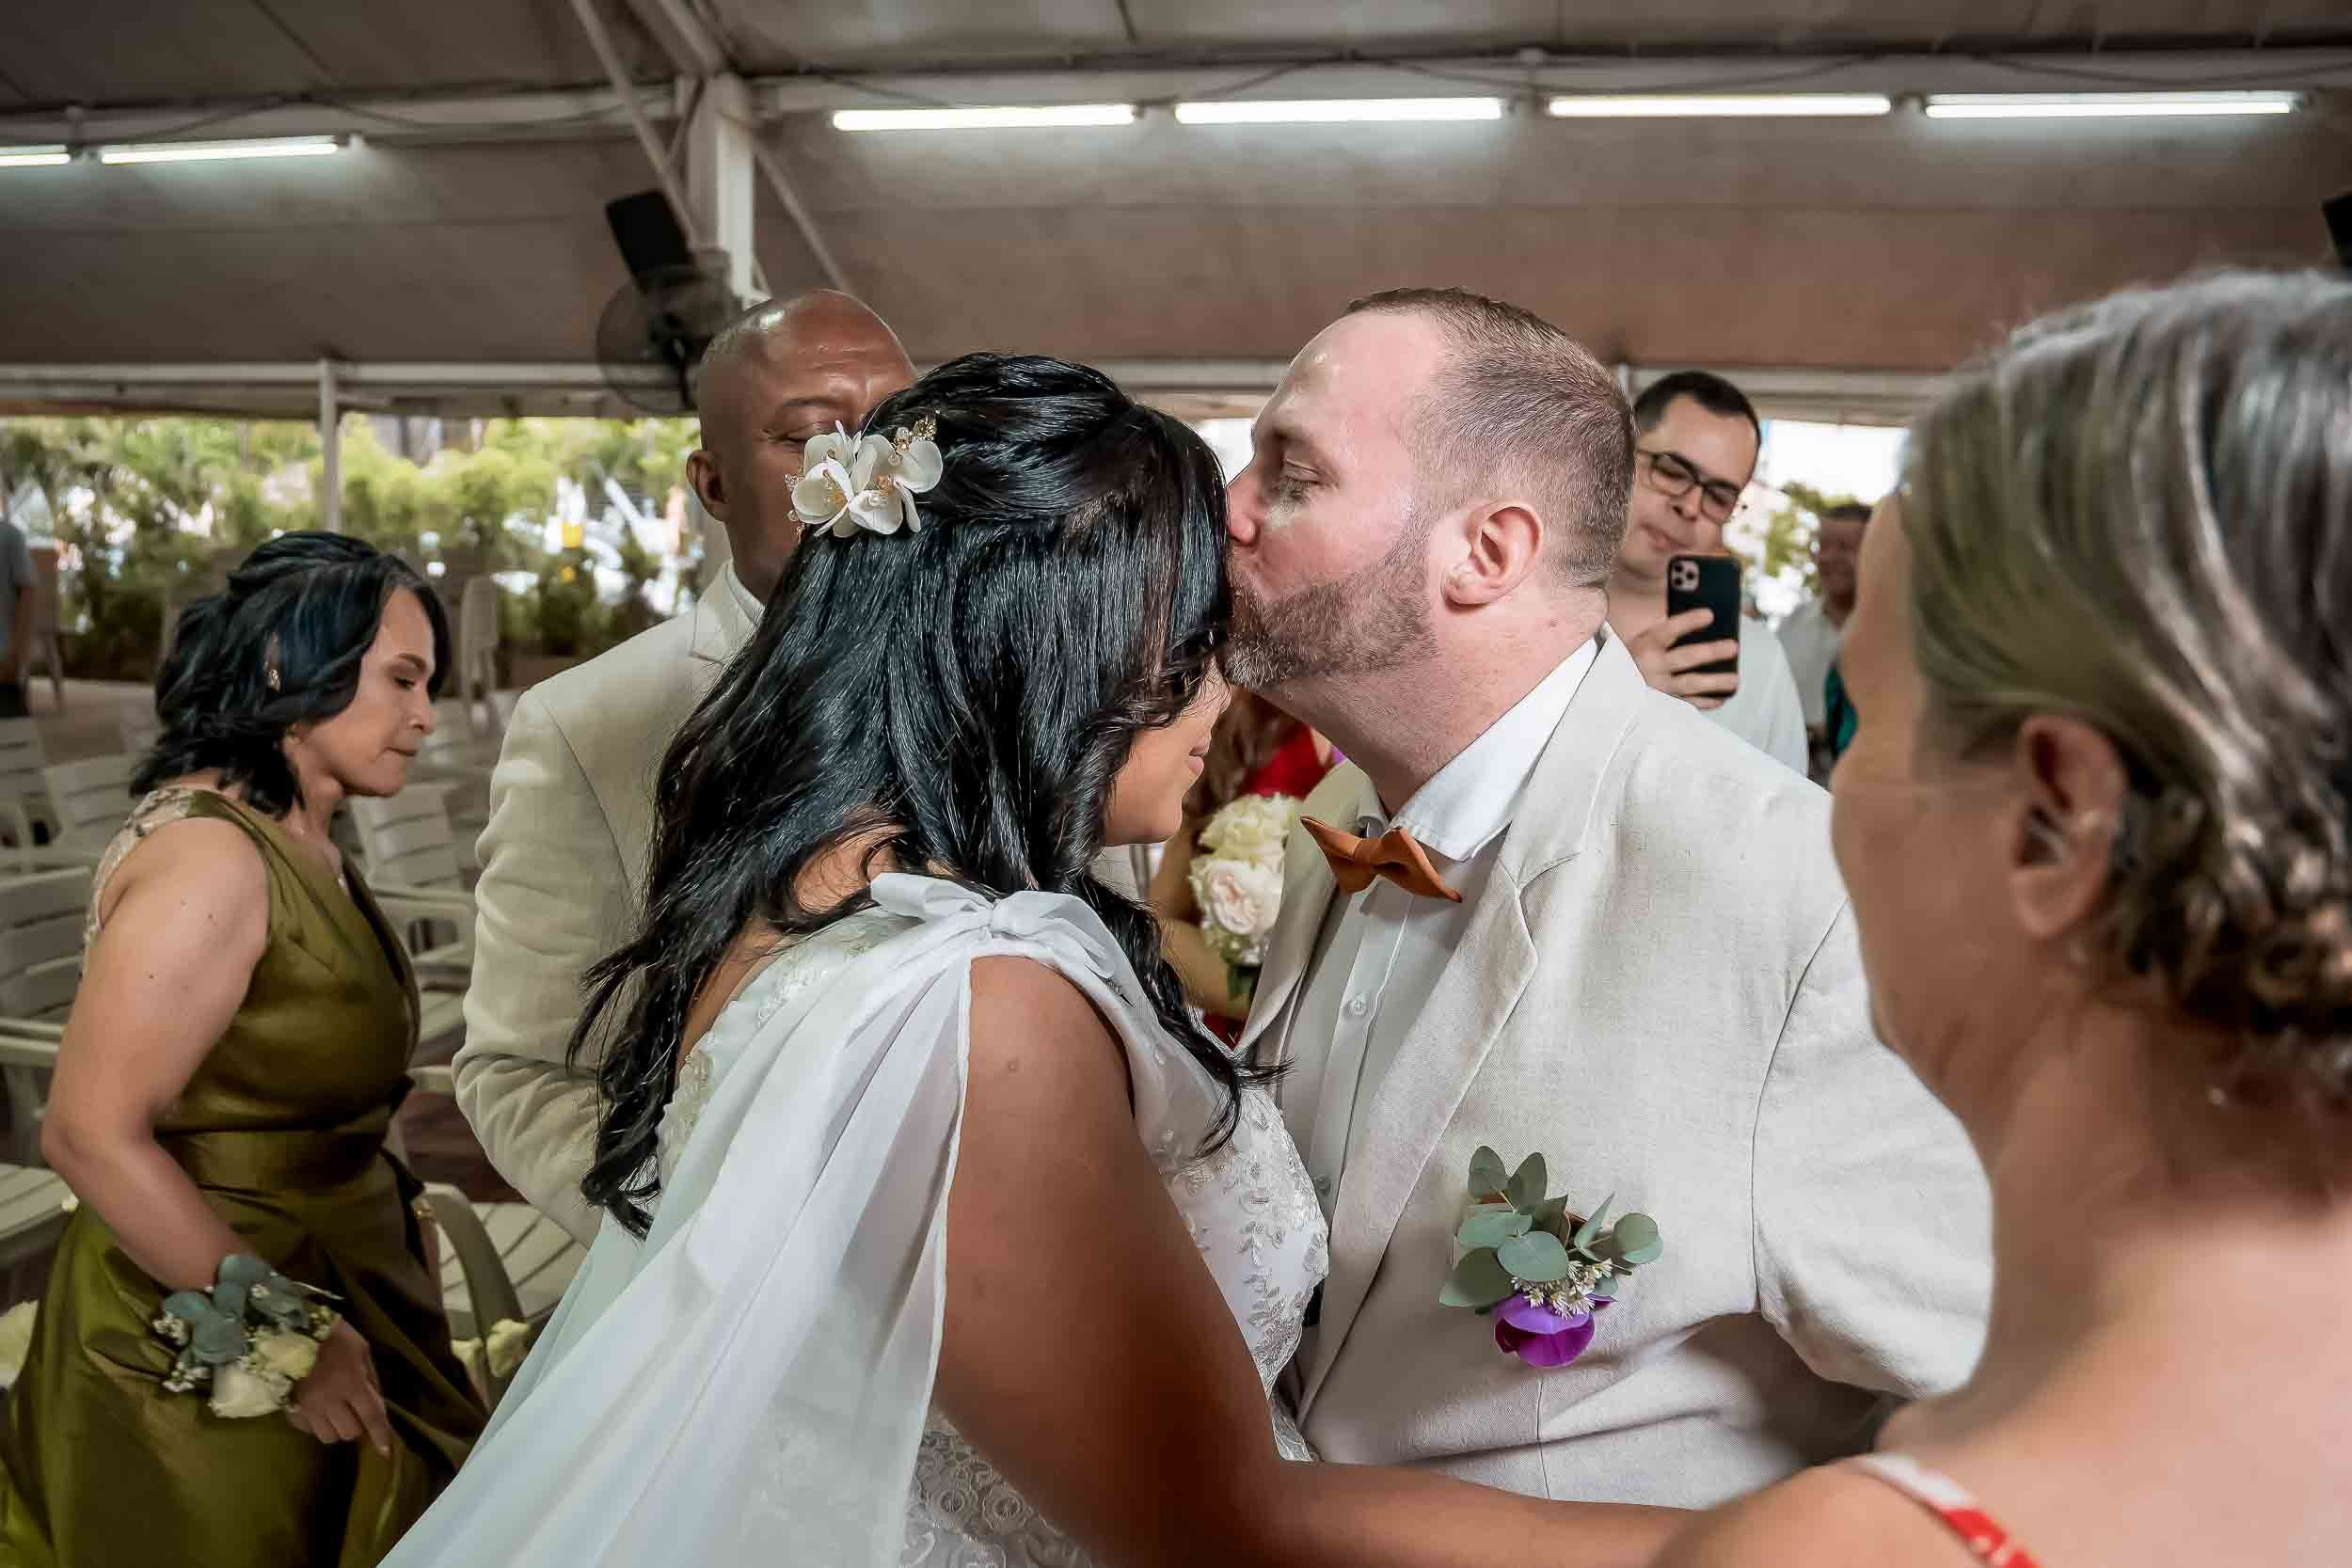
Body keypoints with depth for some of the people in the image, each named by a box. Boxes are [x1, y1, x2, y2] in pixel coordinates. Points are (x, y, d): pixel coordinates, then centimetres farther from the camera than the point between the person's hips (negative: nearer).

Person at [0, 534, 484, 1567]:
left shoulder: (300, 843, 4)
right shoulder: (208, 854, -22)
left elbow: (287, 1097, 7)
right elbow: (91, 1135, -25)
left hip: (328, 1293, 8)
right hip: (207, 1364, -8)